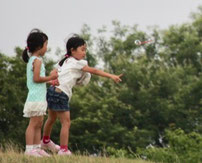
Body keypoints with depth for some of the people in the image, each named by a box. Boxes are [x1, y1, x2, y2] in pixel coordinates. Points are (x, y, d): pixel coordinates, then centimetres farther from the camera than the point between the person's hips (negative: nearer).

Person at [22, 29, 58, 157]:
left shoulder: (31, 60, 17)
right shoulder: (37, 60, -13)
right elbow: (36, 78, -20)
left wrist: (50, 80, 15)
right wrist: (50, 78, -11)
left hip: (39, 97, 10)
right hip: (36, 97, -10)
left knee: (39, 124, 12)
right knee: (34, 123, -9)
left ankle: (37, 148, 15)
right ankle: (29, 149, -9)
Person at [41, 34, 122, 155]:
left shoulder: (64, 61, 18)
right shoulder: (77, 63, -6)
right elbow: (94, 71, -10)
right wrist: (112, 76, -10)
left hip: (53, 90, 10)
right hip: (61, 94, -10)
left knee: (52, 118, 29)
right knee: (66, 122, -8)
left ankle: (45, 141, 47)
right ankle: (63, 149, -10)